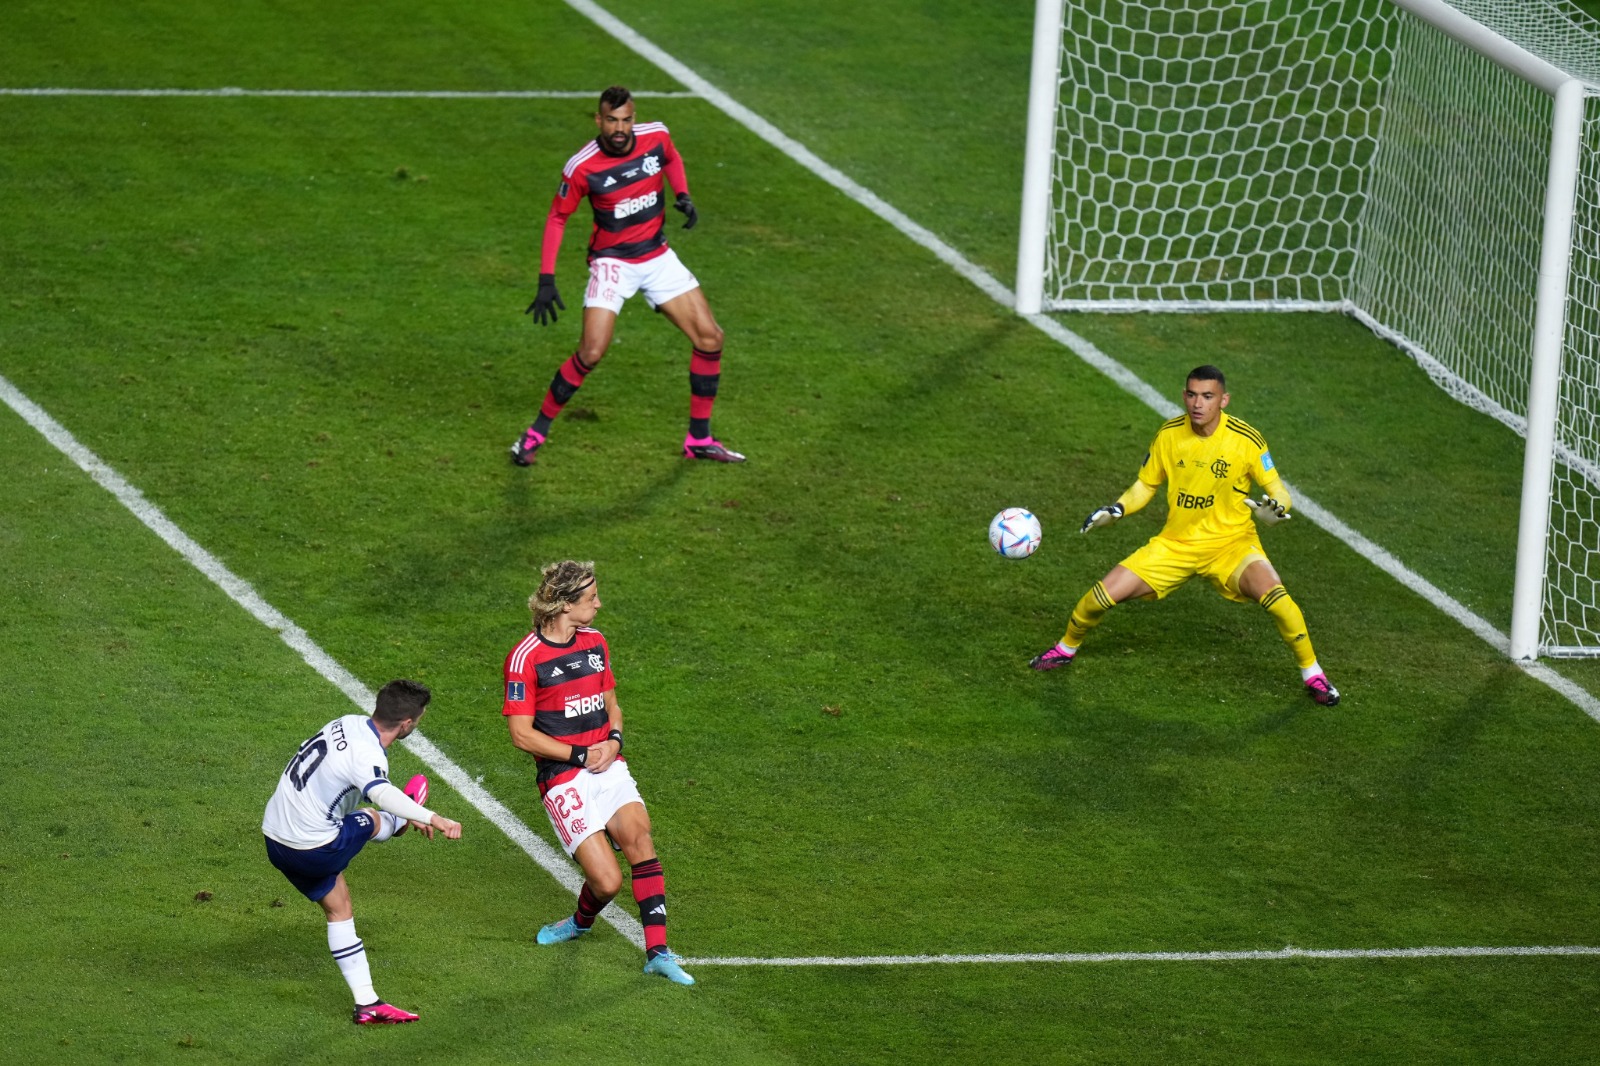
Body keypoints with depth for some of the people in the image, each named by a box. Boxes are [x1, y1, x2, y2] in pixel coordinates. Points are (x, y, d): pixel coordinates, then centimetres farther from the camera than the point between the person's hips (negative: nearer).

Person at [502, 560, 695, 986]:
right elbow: (522, 734, -9)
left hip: (608, 769, 5)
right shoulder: (526, 657, -9)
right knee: (607, 881, -14)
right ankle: (581, 921, 22)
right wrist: (580, 755, -13)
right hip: (563, 780, -5)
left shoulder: (595, 642, 11)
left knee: (638, 836, -22)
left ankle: (657, 951, -21)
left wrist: (613, 740, 2)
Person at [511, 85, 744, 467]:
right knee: (591, 353, -19)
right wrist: (546, 280, -12)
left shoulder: (655, 136, -10)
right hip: (612, 261, -5)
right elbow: (557, 218, -7)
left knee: (710, 338, -1)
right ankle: (536, 432, -1)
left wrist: (683, 195, -2)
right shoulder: (582, 167, -20)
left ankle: (699, 438, 13)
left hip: (657, 257, 5)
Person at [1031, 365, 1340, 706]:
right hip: (1175, 545, 3)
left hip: (1231, 543, -3)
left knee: (1274, 595, -31)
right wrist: (1116, 509, -10)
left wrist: (1275, 508, -32)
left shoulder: (1247, 440, -15)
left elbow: (1277, 490, -8)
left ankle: (1312, 674, -8)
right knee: (1103, 594, -8)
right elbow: (1146, 485, 8)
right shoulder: (1170, 434, -5)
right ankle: (1066, 648, 25)